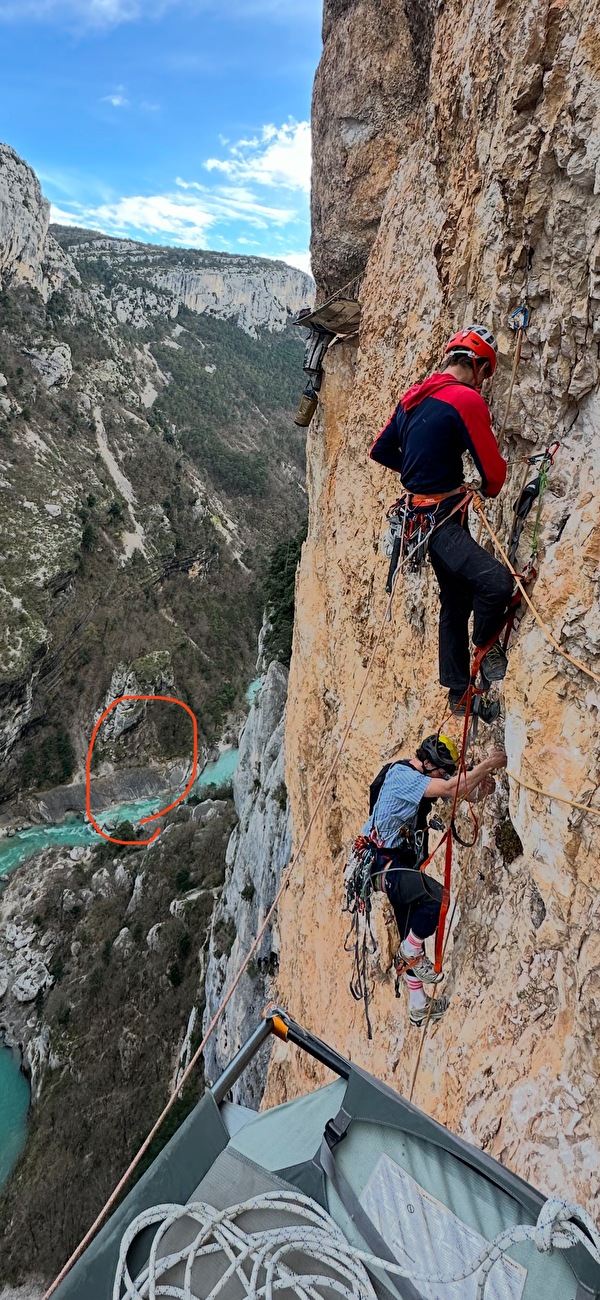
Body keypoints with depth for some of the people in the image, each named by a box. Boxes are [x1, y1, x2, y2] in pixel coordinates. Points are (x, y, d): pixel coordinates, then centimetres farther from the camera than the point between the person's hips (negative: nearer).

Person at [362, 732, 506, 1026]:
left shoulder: (424, 778, 7)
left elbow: (464, 792, 7)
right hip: (384, 865, -10)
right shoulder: (402, 774, -21)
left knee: (414, 938, 15)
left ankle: (418, 1007, 28)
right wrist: (489, 763, -26)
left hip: (404, 865, 10)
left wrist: (481, 789, -17)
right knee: (436, 898, -28)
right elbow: (450, 788, -31)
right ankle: (411, 952, -1)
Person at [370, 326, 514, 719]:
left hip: (422, 517, 10)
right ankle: (486, 647, 0)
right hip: (442, 519, -10)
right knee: (496, 582, -26)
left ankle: (459, 693, 23)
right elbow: (494, 472, -13)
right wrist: (490, 489, 10)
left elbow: (380, 450, 20)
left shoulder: (414, 396, 12)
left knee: (457, 601, 15)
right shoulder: (466, 399, -13)